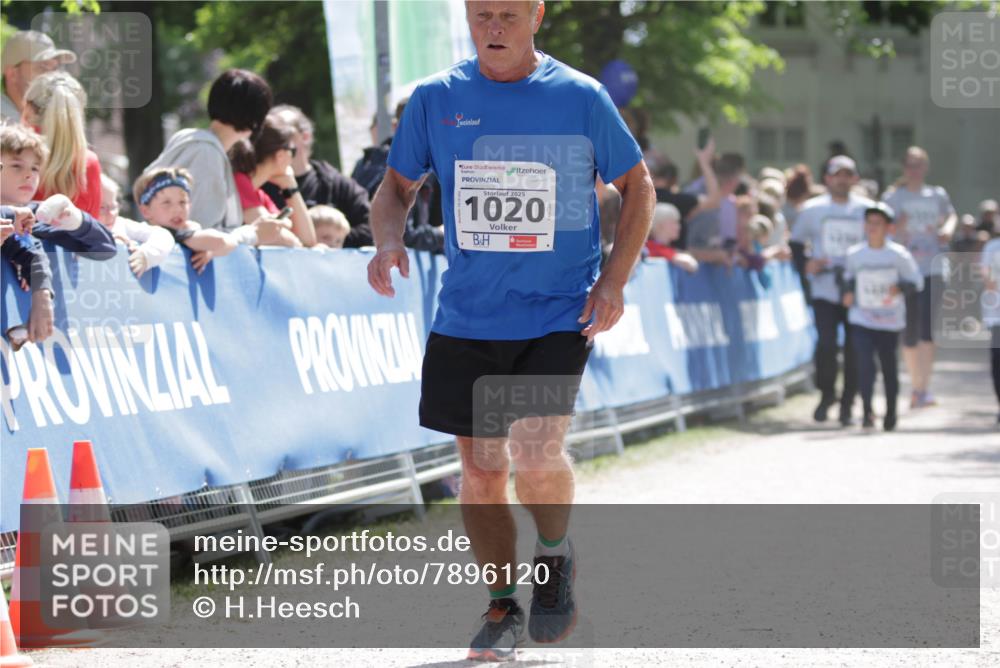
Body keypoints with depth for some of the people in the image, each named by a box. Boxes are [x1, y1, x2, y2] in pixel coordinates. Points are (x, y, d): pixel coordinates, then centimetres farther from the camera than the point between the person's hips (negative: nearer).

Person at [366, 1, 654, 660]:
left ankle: (555, 553, 13)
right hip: (466, 319, 3)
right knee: (481, 469, 6)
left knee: (537, 455, -18)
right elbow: (397, 184, 14)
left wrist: (613, 281, -4)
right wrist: (389, 240, -8)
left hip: (558, 315, -3)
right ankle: (502, 607, 23)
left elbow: (638, 187, 7)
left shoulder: (581, 97, -2)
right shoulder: (435, 99, 3)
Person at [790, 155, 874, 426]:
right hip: (824, 291, -1)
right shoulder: (811, 209, 6)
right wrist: (804, 265, -3)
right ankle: (826, 393, 10)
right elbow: (796, 242, 15)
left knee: (854, 349, 0)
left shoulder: (867, 209, 5)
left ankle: (847, 405, 12)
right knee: (826, 344, -14)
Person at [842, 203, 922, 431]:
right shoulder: (854, 254, -1)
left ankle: (891, 413, 26)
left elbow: (916, 281, -1)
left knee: (889, 367, 10)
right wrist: (848, 291, 1)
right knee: (864, 364, -16)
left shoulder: (899, 255, -6)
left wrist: (899, 287, -19)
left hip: (890, 321, 0)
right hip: (861, 320, 0)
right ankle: (867, 411, -16)